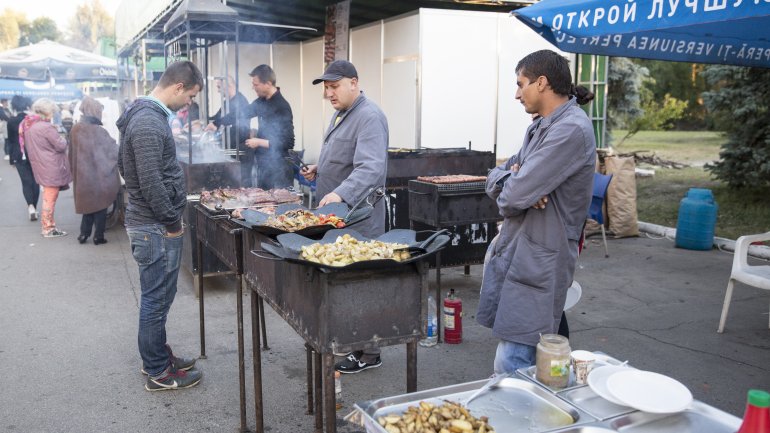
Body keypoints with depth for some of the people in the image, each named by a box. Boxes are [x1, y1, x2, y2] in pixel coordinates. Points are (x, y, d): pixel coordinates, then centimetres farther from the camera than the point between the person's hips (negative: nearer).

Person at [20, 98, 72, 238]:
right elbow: (60, 146, -17)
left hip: (41, 167, 9)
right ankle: (48, 228, 6)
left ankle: (49, 225, 25)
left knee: (48, 197, 18)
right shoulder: (46, 127, -20)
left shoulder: (28, 125, 7)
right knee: (50, 198, 0)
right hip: (51, 168, -9)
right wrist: (62, 139, 4)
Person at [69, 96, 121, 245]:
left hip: (82, 174, 5)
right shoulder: (99, 131, -17)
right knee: (100, 204, 6)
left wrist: (76, 171, 19)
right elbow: (114, 151, -9)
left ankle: (84, 234, 18)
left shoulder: (76, 129, -1)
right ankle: (98, 236, 9)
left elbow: (72, 154, 8)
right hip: (99, 174, -5)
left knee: (88, 202, 18)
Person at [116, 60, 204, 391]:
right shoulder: (149, 123, -21)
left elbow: (123, 163, 20)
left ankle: (158, 355, 34)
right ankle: (158, 373, 15)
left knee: (157, 298, 19)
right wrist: (172, 221, -13)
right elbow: (151, 183, -25)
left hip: (150, 223, 10)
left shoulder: (146, 115, 12)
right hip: (156, 228, -10)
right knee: (157, 299, 2)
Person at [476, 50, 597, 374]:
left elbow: (515, 195, -24)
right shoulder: (541, 127, 16)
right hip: (513, 250, 10)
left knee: (511, 365, -8)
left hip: (538, 259, -10)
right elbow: (496, 176, 15)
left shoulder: (572, 129, -17)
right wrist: (509, 179, -9)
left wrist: (508, 189, 0)